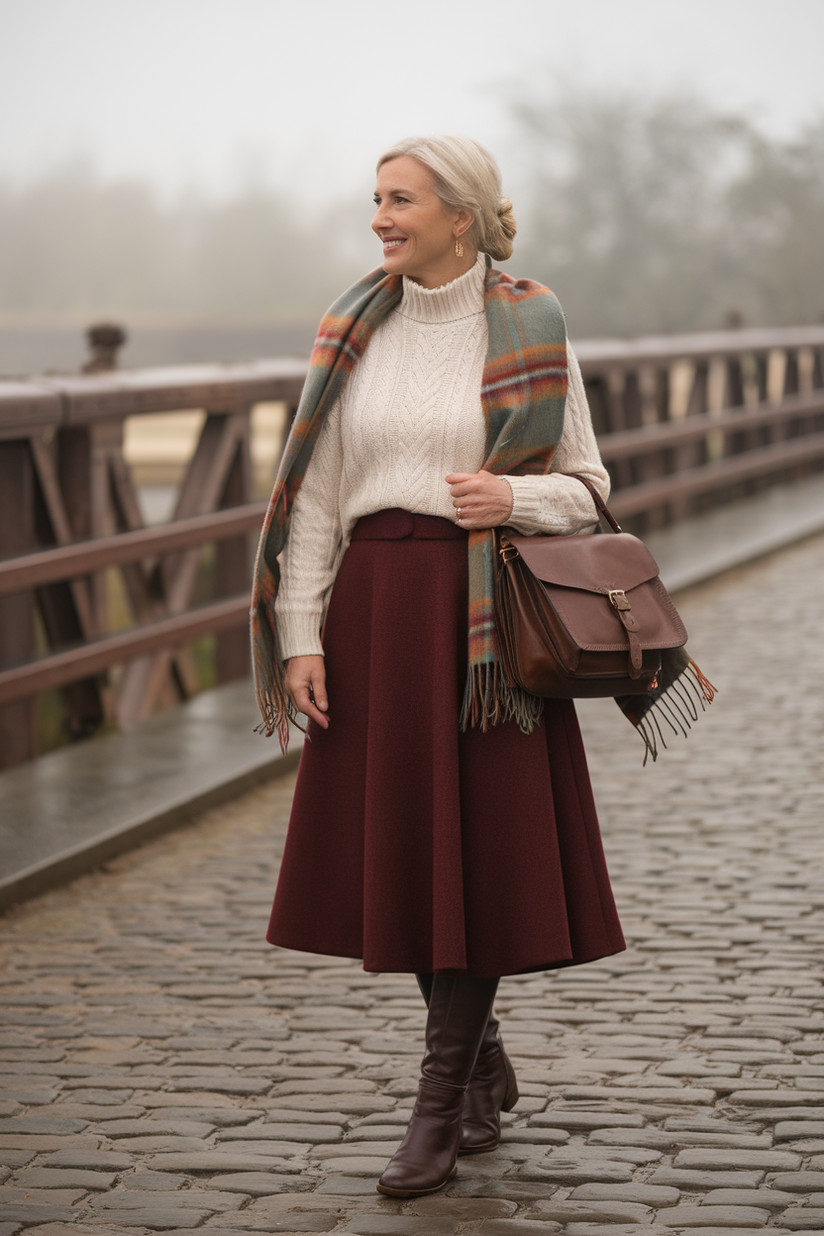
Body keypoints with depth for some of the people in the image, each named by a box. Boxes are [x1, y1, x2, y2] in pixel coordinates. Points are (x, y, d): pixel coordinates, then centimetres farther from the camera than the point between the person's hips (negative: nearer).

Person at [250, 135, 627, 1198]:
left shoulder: (531, 333, -1)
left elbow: (586, 485, 5)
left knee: (478, 852, -4)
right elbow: (314, 496, 6)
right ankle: (482, 1061, 26)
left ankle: (440, 1105, 4)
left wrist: (515, 496, -16)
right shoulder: (353, 334, 7)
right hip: (375, 611, 3)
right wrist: (301, 637, -1)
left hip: (488, 615, -3)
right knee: (396, 854, 6)